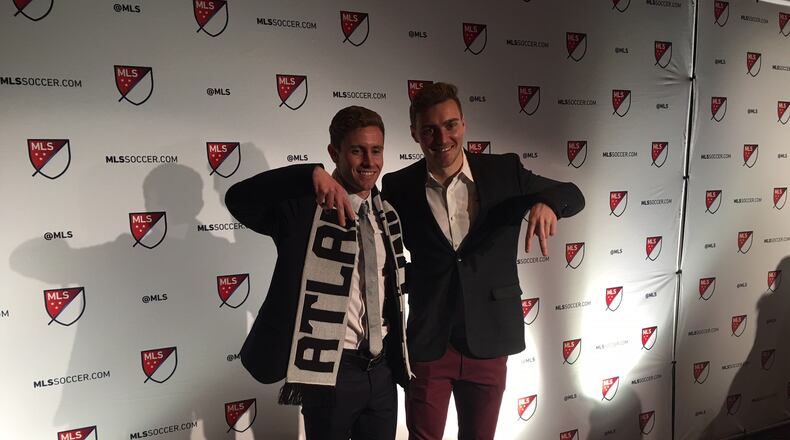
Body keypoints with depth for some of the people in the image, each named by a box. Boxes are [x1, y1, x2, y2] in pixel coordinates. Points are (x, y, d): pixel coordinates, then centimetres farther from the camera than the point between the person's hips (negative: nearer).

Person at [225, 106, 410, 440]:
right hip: (330, 372, -5)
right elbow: (237, 199, -27)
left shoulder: (386, 214, 9)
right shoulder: (304, 206, -11)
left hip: (382, 370, 6)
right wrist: (311, 174, -37)